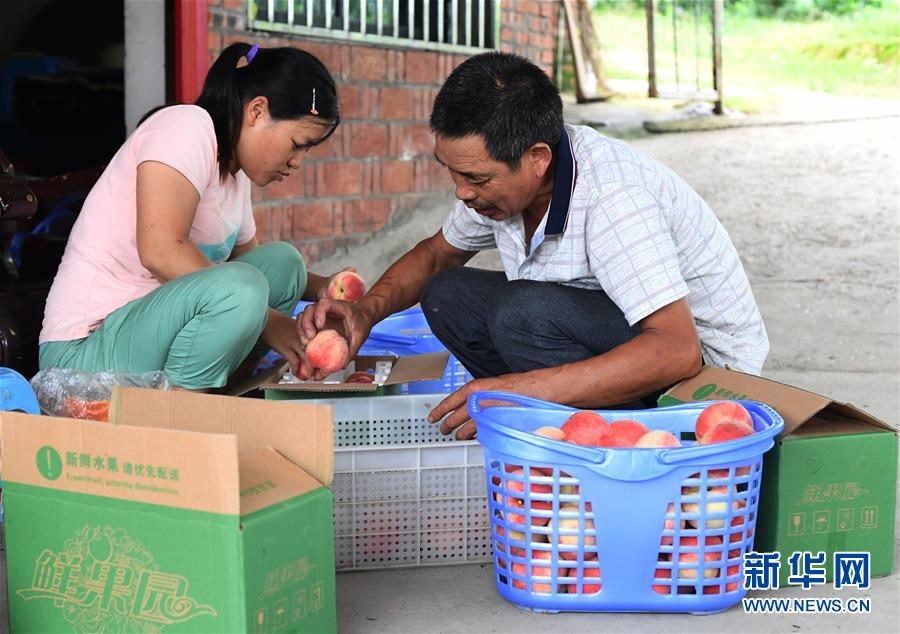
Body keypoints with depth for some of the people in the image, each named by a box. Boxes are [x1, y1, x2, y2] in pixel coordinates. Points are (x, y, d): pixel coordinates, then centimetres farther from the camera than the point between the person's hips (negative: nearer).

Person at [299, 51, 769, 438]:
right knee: (446, 295, -3)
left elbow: (677, 350, -39)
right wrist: (366, 311, -7)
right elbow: (436, 253, 14)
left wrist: (523, 390, -41)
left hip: (705, 363, -8)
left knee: (522, 312, -30)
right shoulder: (500, 175, -7)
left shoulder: (612, 195, -32)